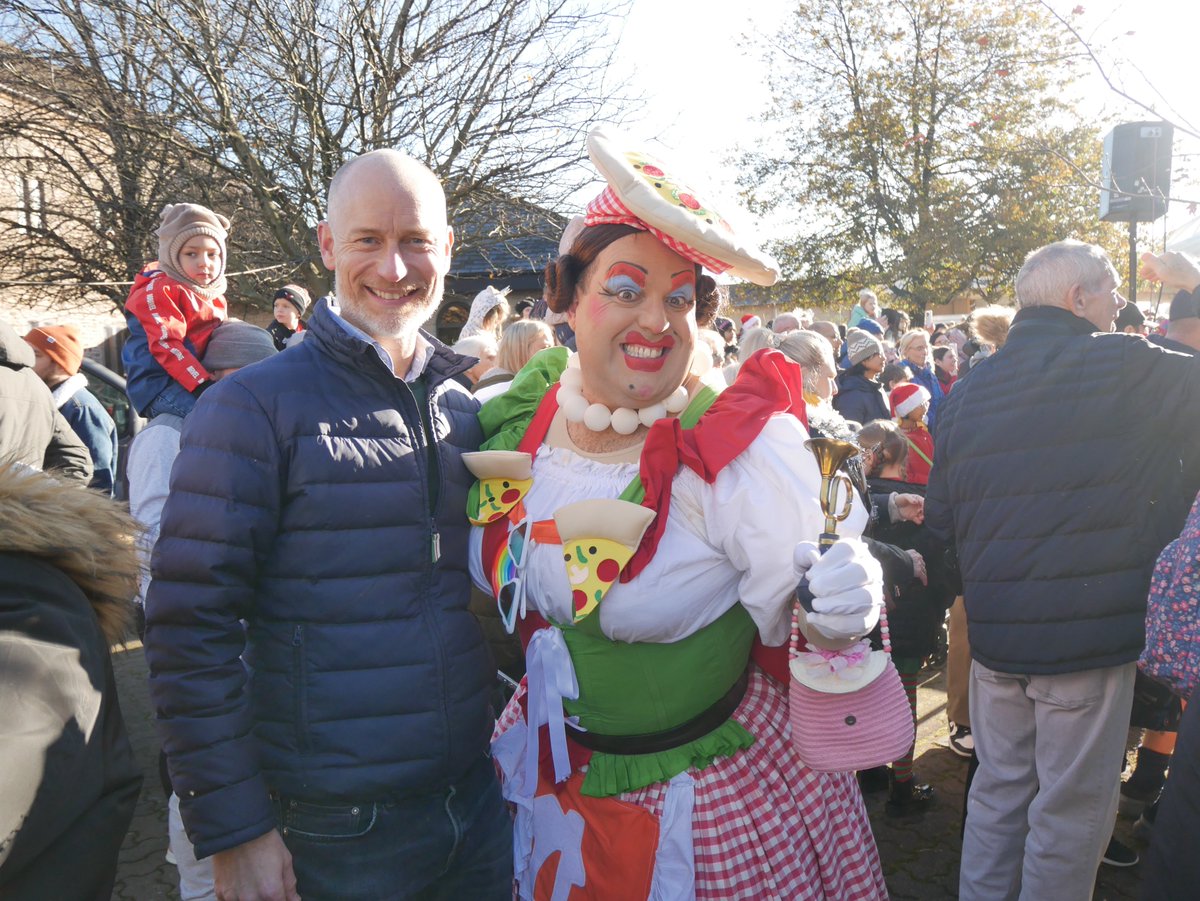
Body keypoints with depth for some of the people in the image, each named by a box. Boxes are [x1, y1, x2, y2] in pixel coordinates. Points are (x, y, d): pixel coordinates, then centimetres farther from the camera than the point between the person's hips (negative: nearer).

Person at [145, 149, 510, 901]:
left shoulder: (464, 409, 5)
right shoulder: (256, 405, -11)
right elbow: (192, 627, -13)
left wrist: (509, 726, 9)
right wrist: (234, 831, -14)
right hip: (335, 832, -4)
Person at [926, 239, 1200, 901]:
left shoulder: (969, 388, 4)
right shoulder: (1126, 368, -12)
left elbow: (940, 516, 7)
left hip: (994, 633, 5)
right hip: (1089, 633, -5)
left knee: (999, 786, 19)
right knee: (1072, 806, 10)